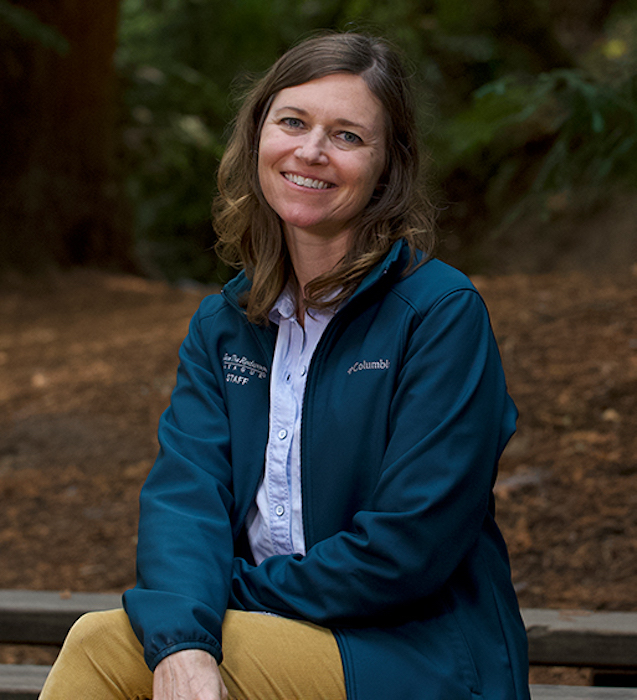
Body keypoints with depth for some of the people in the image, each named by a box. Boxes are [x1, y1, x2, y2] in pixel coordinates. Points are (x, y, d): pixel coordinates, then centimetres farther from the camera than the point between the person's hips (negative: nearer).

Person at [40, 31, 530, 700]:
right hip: (269, 631, 5)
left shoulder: (442, 312, -10)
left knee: (107, 644, -22)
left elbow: (408, 549, -15)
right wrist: (182, 641, -25)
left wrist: (233, 593, -10)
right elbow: (184, 487, -6)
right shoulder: (221, 324, 9)